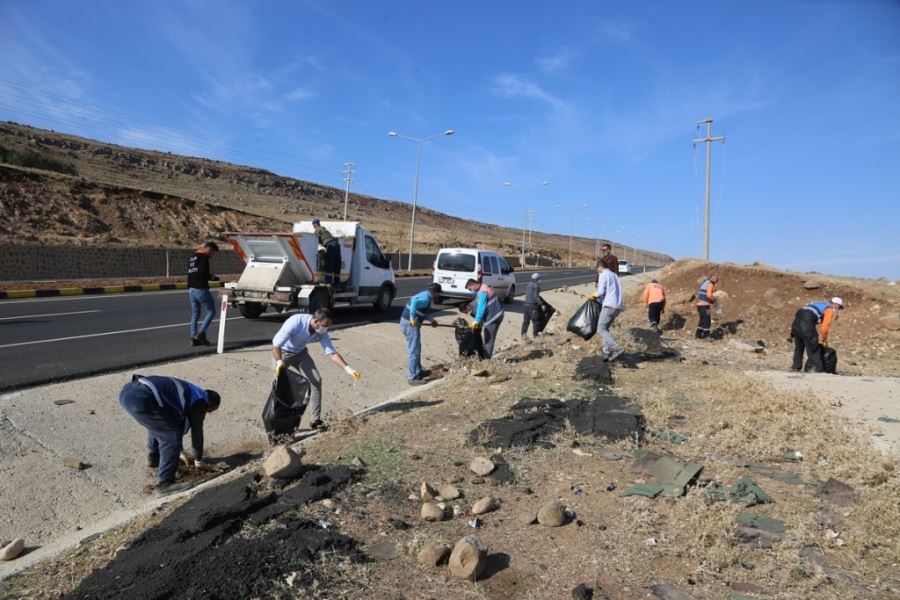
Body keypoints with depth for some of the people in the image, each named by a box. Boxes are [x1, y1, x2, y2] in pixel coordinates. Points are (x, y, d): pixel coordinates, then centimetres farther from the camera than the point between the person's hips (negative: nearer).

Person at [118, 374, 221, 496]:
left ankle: (153, 459, 49)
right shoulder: (199, 402, 7)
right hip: (141, 399, -10)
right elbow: (197, 432, 14)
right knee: (171, 436, -3)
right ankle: (164, 484, 0)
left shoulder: (190, 393, 31)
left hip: (128, 391, 10)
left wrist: (181, 452, 52)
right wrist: (198, 460, 30)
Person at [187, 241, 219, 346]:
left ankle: (193, 338, 11)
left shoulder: (192, 257, 18)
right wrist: (211, 277, -1)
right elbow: (203, 272, -21)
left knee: (195, 314, 12)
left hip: (191, 289, 9)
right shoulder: (203, 257, -10)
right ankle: (200, 334, -7)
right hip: (201, 289, -9)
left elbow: (190, 272, 18)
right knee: (211, 311, 2)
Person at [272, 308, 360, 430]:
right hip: (283, 352, -4)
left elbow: (331, 352, -17)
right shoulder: (295, 322, -36)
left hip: (301, 353, 5)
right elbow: (276, 343, -33)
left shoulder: (322, 332, -20)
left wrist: (347, 368, -27)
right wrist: (279, 361, -48)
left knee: (316, 381, -6)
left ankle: (315, 420, 2)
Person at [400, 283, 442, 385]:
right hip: (410, 324, -10)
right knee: (413, 351, -5)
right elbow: (414, 303, -39)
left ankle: (418, 371, 35)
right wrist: (412, 319, -36)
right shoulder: (426, 298, -18)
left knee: (417, 349, 22)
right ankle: (412, 378, 0)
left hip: (411, 323, 10)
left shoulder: (425, 296, 12)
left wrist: (432, 320, 25)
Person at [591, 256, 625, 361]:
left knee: (601, 329, -6)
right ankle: (605, 351, 10)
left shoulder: (603, 275, -1)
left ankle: (617, 348, -19)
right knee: (606, 328, 15)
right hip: (619, 306, 8)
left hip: (609, 305, -8)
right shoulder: (614, 275, 23)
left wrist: (594, 295, 10)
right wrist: (599, 299, 23)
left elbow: (601, 292, -10)